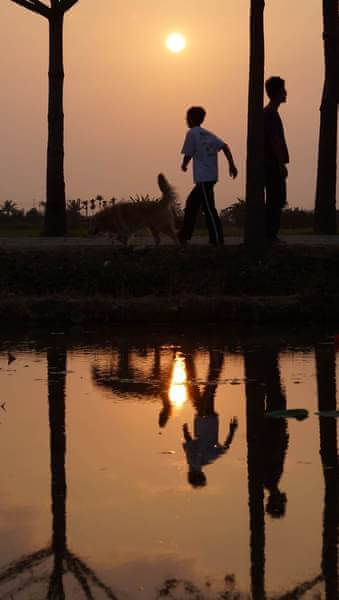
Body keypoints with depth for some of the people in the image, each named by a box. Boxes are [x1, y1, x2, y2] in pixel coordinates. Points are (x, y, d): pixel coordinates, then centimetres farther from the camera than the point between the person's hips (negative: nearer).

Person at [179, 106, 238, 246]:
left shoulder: (192, 133, -5)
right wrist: (232, 164, 4)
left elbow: (188, 155, -5)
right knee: (191, 203, 15)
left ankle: (217, 239, -13)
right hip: (211, 176, 8)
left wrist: (183, 165, 16)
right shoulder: (208, 134, 15)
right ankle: (184, 236, 19)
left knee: (208, 207, -8)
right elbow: (224, 146, 6)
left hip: (203, 177, -8)